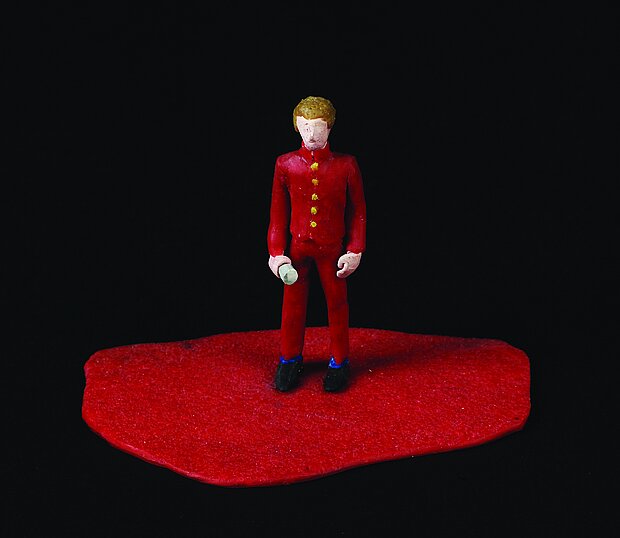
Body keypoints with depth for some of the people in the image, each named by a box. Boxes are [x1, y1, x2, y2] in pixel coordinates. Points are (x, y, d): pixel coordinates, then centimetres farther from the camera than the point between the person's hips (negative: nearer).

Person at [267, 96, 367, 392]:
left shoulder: (346, 165, -8)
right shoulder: (285, 164, -5)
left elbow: (357, 211, -2)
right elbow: (278, 212, 0)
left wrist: (355, 250, -6)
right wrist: (276, 253, -4)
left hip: (332, 249, -1)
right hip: (296, 247, 1)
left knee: (337, 304, 11)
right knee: (293, 304, 12)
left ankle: (338, 361, 29)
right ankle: (290, 359, 32)